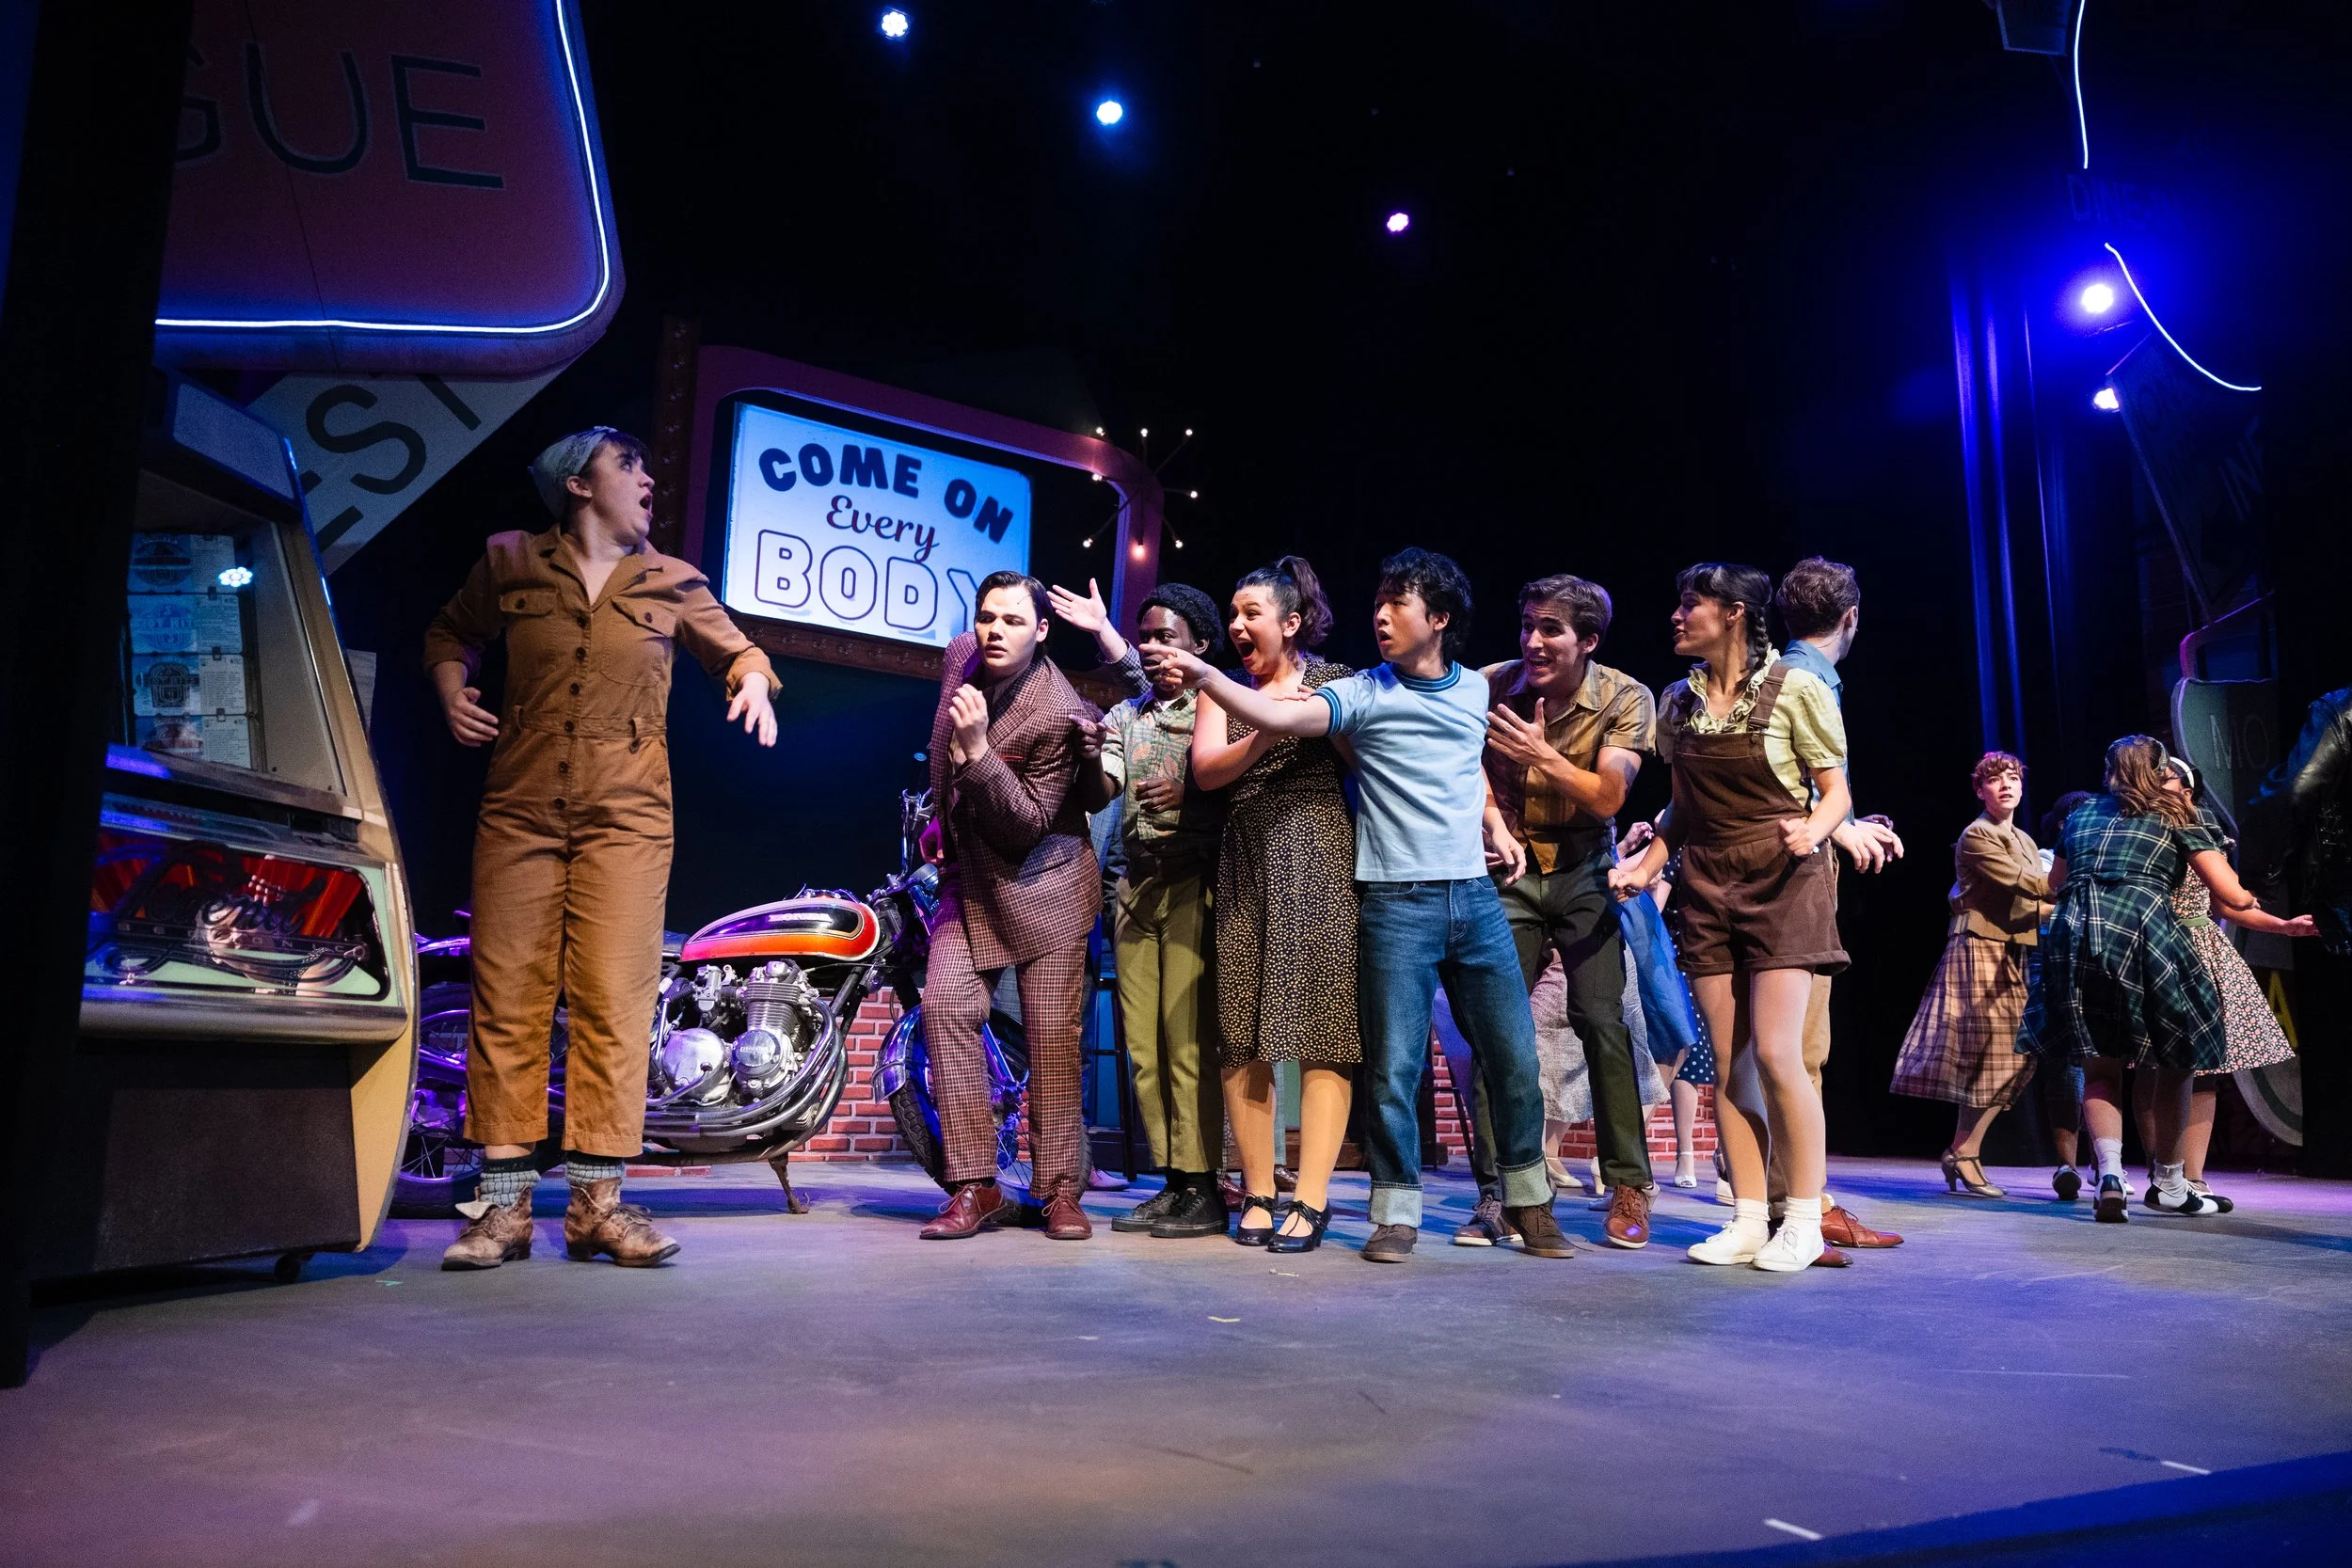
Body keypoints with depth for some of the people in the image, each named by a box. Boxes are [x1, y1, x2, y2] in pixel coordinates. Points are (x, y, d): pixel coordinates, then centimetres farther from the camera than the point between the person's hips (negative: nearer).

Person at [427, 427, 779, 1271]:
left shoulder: (672, 583, 12)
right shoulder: (510, 562, 11)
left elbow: (734, 647, 23)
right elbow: (450, 632, 26)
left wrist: (753, 680, 1)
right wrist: (452, 693, 7)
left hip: (627, 816, 0)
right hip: (518, 810, 1)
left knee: (613, 1001, -7)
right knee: (506, 1001, -3)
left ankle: (597, 1201, -2)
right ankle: (503, 1206, 3)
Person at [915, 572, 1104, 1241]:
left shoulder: (1056, 714, -21)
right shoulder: (961, 656, 1)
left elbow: (1029, 823, -22)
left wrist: (976, 750, -32)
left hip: (1042, 885, -5)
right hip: (967, 879, 6)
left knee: (1054, 1033, -4)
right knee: (946, 1004, -11)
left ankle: (1061, 1191, 8)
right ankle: (975, 1187, -7)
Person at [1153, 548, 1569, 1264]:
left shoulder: (1474, 688, 10)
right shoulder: (1363, 694, -3)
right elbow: (1277, 715, -19)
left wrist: (1493, 827, 15)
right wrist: (1203, 676, -30)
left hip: (1475, 897, 4)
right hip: (1397, 903, -3)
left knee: (1513, 1058, 8)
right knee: (1394, 1066, -1)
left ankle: (1528, 1199, 25)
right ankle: (1397, 1212, 14)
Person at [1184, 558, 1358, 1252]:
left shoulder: (1333, 682, 10)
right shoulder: (1222, 690, 16)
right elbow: (1206, 770, -1)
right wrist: (1263, 739, -15)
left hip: (1320, 861, -3)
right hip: (1246, 865, 3)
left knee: (1321, 1028, -7)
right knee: (1242, 1033, 0)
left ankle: (1311, 1200, -5)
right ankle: (1258, 1193, 8)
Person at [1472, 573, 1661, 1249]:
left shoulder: (1627, 699, -10)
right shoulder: (1492, 685, -8)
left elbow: (1608, 798, -15)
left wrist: (1543, 755, -28)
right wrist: (1497, 828, -12)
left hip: (1585, 873, -1)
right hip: (1510, 871, 1)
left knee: (1602, 1021, -9)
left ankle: (1629, 1187, 5)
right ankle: (1494, 1192, 1)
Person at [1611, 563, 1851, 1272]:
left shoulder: (1795, 689, -5)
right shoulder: (1677, 701, 9)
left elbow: (1835, 792, -2)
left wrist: (1812, 830, -22)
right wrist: (1647, 863, 2)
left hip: (1782, 882, -5)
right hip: (1707, 887, 5)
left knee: (1776, 1053, -12)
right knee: (1727, 1060, 3)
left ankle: (1803, 1220, 2)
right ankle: (1749, 1219, 10)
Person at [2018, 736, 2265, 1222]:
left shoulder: (2082, 813, 24)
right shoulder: (2176, 816, 13)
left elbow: (2053, 885, 36)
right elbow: (2232, 896, 8)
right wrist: (2257, 903, 30)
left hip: (2071, 939, 3)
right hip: (2141, 934, -3)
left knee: (2101, 1068, 13)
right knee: (2174, 1060, 16)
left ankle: (2110, 1172, -9)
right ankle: (2169, 1184, 25)